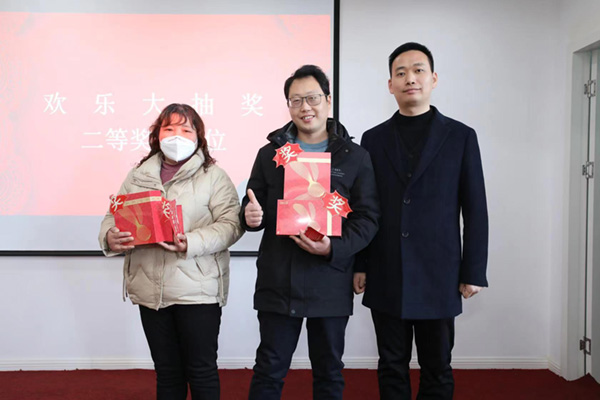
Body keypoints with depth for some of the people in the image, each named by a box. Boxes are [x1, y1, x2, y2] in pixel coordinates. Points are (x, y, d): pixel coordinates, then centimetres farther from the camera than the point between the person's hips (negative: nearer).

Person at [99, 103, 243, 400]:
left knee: (201, 370, 5)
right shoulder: (137, 176, 12)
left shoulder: (214, 177, -1)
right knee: (166, 370, 15)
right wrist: (110, 237, -11)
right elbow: (113, 216, 13)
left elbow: (231, 223, -10)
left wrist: (192, 244, -25)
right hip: (150, 290, 4)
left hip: (197, 289, -4)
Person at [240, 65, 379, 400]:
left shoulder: (356, 157, 2)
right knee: (269, 371, 8)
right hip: (278, 281, 1)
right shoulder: (270, 154, 9)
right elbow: (252, 207, 14)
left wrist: (334, 249, -19)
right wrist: (251, 216, -11)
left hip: (330, 284, -1)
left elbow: (368, 218, -2)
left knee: (329, 371, 13)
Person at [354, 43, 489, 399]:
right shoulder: (374, 139, 7)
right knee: (392, 368, 11)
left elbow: (475, 210, 1)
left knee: (437, 371, 9)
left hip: (438, 277, -1)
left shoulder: (460, 136, 1)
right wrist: (358, 265, 4)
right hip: (386, 278, 2)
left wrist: (474, 272, -3)